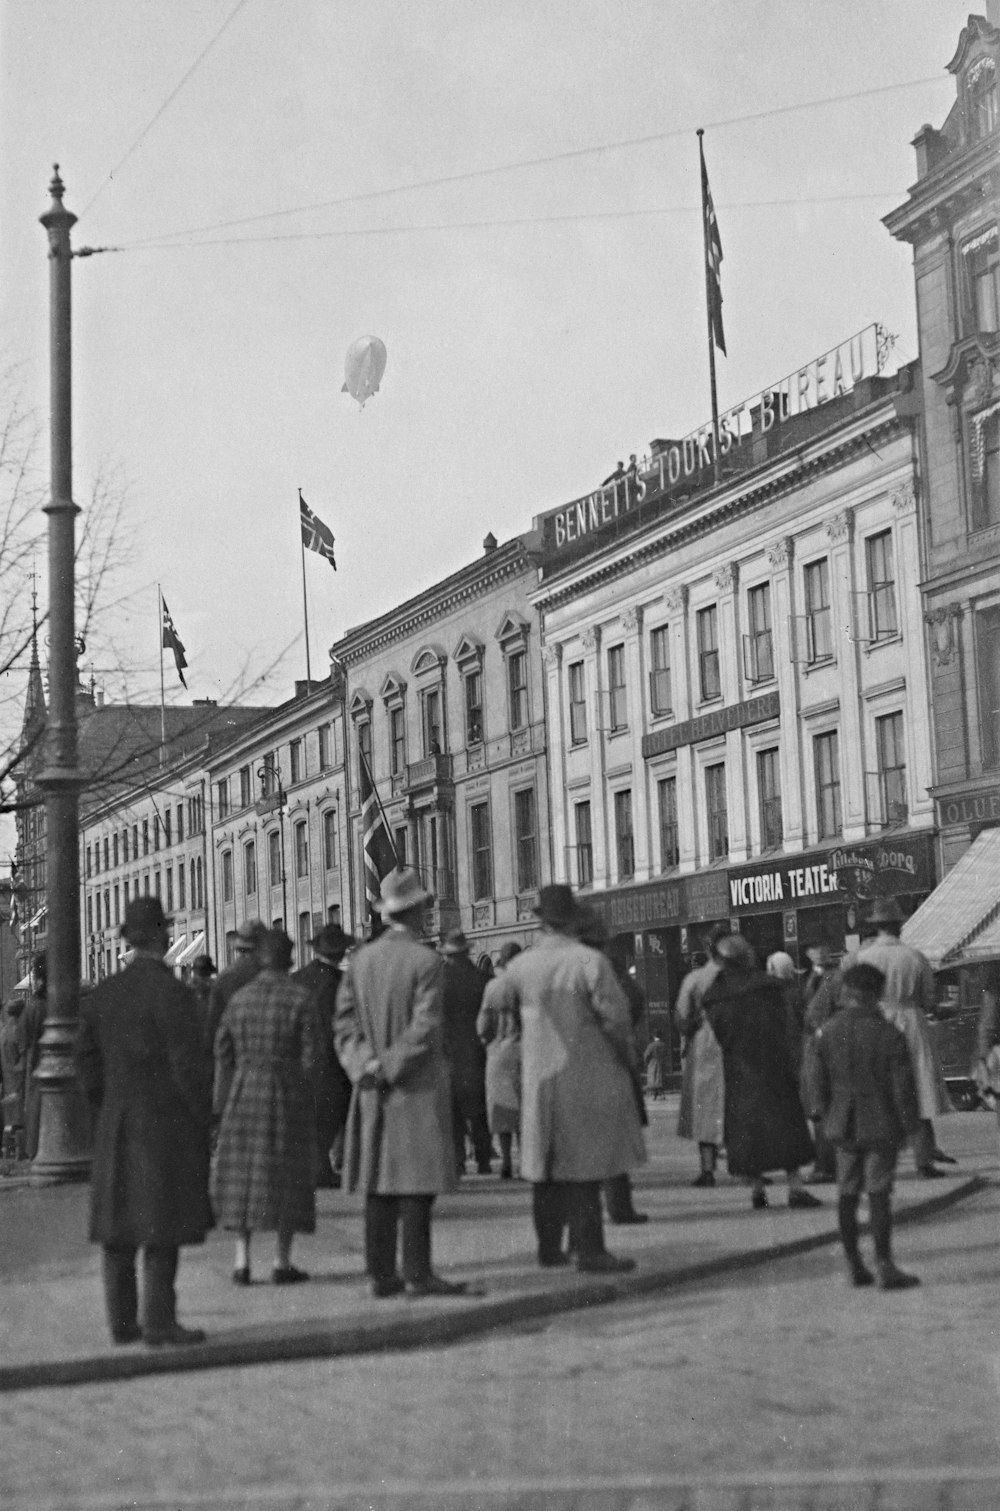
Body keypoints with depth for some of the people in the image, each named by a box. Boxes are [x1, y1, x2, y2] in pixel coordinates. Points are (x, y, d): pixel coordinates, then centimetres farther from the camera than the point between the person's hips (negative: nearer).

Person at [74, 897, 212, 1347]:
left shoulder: (103, 993, 7)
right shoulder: (171, 992, -14)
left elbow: (86, 1058, 10)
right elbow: (187, 1063, -16)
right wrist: (202, 1116, -6)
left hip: (116, 1125, 7)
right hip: (167, 1122, -6)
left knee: (117, 1223, 10)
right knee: (162, 1225, -3)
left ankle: (122, 1320, 14)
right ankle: (159, 1322, -3)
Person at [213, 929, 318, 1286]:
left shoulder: (239, 998, 2)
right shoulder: (300, 998, -8)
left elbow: (223, 1053, 3)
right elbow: (309, 1054, -9)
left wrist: (223, 1106, 9)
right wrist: (308, 1104, 0)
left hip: (245, 1094, 3)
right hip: (288, 1095, -3)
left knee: (243, 1175, 10)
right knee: (286, 1176, 5)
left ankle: (242, 1262, 7)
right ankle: (282, 1263, 6)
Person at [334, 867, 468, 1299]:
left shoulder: (360, 959, 5)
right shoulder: (426, 961, -13)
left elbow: (344, 1021, 4)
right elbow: (424, 1028, -18)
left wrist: (368, 1064, -4)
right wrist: (392, 1068, -10)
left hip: (372, 1089, 6)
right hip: (418, 1087, -6)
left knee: (379, 1181, 8)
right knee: (417, 1181, -3)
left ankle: (381, 1273, 11)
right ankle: (417, 1274, -3)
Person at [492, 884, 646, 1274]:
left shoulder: (519, 967, -2)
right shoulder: (591, 962, -15)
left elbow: (503, 1006, 13)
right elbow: (615, 1017, -14)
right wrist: (627, 1056, 2)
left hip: (539, 1077, 4)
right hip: (588, 1076, -4)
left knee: (546, 1162, 14)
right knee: (583, 1165, -2)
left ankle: (549, 1246, 21)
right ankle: (589, 1251, -2)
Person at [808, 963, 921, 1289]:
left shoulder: (827, 1033, -2)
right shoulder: (889, 1035, -10)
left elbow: (819, 1085, 3)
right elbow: (903, 1087, -9)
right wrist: (909, 1124, 2)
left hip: (843, 1128, 3)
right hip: (881, 1126, -3)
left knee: (847, 1195, 10)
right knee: (878, 1194, -1)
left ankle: (854, 1264, 16)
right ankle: (884, 1265, -1)